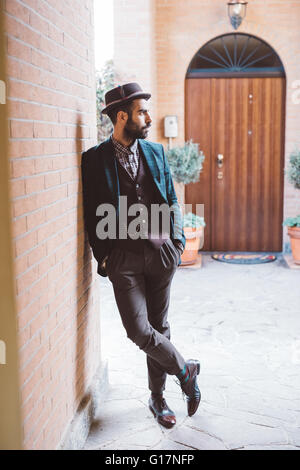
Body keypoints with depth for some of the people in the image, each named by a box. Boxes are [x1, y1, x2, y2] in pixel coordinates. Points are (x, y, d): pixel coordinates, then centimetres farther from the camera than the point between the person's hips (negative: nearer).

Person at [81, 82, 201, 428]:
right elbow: (92, 213, -1)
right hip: (123, 257, -3)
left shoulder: (156, 152, 9)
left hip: (161, 253, 4)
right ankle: (185, 370, 17)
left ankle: (157, 397, 28)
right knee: (139, 330, -9)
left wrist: (177, 240, 5)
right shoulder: (94, 158, -3)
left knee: (158, 326, 11)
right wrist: (102, 256, -4)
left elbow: (172, 200, 14)